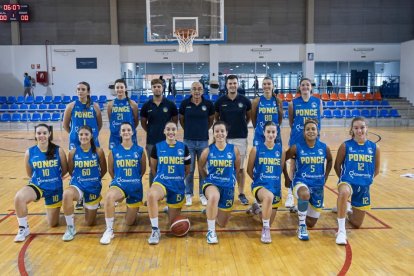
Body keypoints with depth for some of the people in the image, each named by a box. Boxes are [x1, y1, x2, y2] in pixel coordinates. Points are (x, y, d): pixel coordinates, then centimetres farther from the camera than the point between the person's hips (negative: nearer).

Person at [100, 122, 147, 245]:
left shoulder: (140, 150, -3)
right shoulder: (114, 151, -2)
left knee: (129, 222, 8)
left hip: (135, 187, 1)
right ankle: (109, 230, -21)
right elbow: (110, 170, 10)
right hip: (119, 184, 0)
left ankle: (133, 209, 45)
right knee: (109, 196, -39)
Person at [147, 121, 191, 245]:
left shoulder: (183, 147, -2)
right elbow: (153, 167, 11)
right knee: (151, 195, -40)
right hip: (161, 182, -1)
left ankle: (171, 208, 46)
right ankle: (155, 230, -23)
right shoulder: (157, 147, -3)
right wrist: (160, 178, 9)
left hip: (178, 185, 1)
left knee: (173, 222, 8)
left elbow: (187, 170, 11)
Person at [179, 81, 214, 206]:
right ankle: (188, 194, 23)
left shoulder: (208, 104, -5)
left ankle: (203, 194, 25)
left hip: (203, 141, 1)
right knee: (189, 169, 8)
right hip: (188, 141, 0)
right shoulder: (185, 103, -5)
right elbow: (181, 119, 10)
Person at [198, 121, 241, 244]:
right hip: (211, 183, -2)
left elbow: (237, 168, 10)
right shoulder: (208, 150, -7)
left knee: (222, 223, 12)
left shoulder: (234, 149, -6)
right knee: (214, 197, -42)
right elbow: (200, 167, 9)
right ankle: (211, 231, -22)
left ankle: (212, 211, 48)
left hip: (228, 186, 2)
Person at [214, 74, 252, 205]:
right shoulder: (220, 101, -1)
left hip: (241, 138, 0)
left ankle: (241, 194, 18)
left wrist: (242, 126, 7)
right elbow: (216, 117, 14)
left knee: (240, 168, 7)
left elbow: (249, 116, 14)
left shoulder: (245, 100, -2)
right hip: (224, 138, 0)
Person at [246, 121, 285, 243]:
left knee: (269, 223, 12)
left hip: (275, 187, 4)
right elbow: (249, 170, 5)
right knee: (269, 196, -41)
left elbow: (281, 169, 13)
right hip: (259, 185, -3)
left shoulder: (281, 150, 0)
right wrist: (259, 180, 5)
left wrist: (274, 180, 10)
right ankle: (266, 229, -20)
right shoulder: (256, 149, -6)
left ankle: (257, 209, 46)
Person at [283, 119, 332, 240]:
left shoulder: (324, 148, -5)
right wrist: (287, 178, 1)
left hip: (318, 185, 3)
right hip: (301, 181, -3)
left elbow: (329, 161, 16)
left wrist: (325, 177, 13)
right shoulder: (296, 147, -12)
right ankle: (302, 226, -20)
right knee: (305, 194, -43)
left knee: (311, 223, 10)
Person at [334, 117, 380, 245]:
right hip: (347, 181, -3)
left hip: (364, 187, 3)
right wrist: (344, 178, 2)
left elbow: (376, 170, 10)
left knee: (357, 224, 12)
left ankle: (348, 208, 47)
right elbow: (337, 166, 3)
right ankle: (341, 230, -27)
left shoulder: (374, 147, -2)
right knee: (344, 193, -43)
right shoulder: (345, 145, -8)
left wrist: (366, 179, 8)